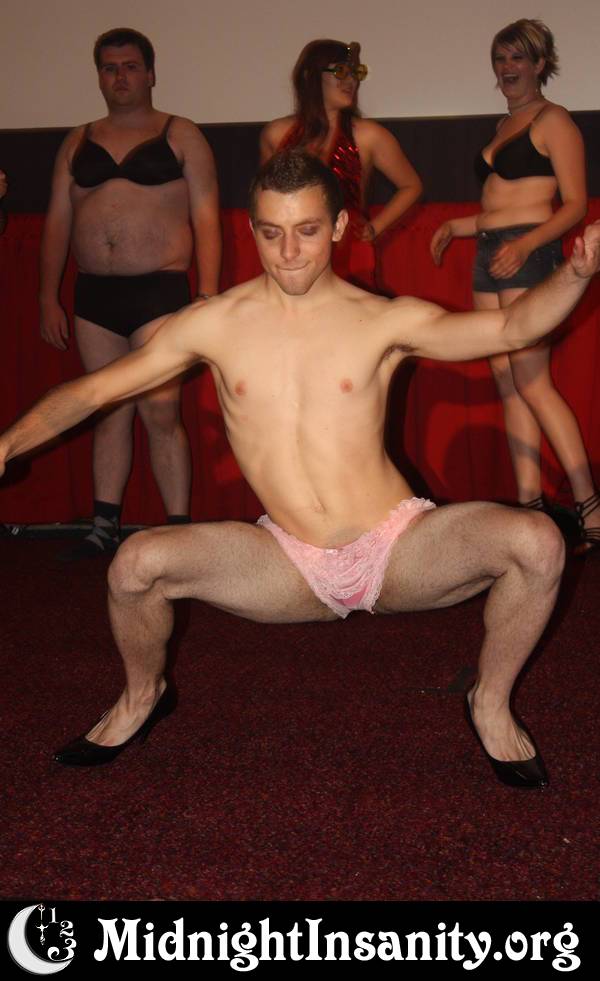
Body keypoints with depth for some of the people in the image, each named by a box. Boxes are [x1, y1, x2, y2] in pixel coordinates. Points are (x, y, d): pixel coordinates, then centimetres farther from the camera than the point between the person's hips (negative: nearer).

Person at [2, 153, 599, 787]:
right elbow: (93, 390, 5)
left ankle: (491, 704, 6)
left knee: (537, 541, -24)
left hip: (401, 549, 0)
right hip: (293, 569, 1)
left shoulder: (383, 321, -2)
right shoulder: (215, 324, 1)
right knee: (138, 561, -19)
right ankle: (142, 698, 16)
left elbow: (510, 327, -15)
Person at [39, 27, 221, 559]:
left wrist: (208, 296, -10)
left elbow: (206, 220, 0)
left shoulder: (181, 136, 5)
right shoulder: (78, 142, 16)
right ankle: (105, 527, 16)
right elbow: (57, 221, 15)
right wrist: (49, 297, 8)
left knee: (160, 412, -12)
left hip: (159, 290, -4)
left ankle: (179, 531, -4)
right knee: (109, 412, 9)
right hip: (94, 295, 4)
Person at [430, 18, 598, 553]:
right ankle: (530, 504, 6)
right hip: (490, 257, 9)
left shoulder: (554, 121, -3)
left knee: (531, 383, -14)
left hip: (528, 256, -9)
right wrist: (459, 226, 20)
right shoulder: (506, 126, 22)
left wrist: (524, 245, -23)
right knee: (508, 384, 4)